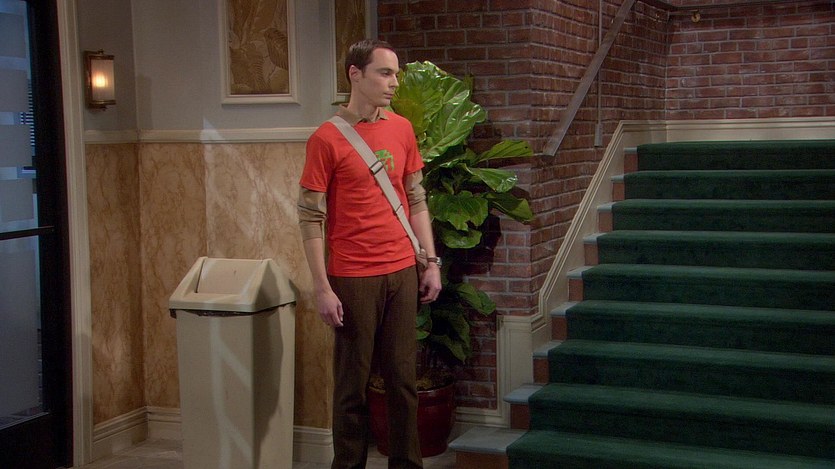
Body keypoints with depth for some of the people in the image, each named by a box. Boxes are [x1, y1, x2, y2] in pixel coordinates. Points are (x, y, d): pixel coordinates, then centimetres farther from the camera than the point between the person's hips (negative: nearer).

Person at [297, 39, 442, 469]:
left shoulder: (402, 129, 7)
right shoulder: (326, 139, -8)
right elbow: (310, 218, -8)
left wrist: (431, 262, 9)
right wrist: (322, 289, -11)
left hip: (402, 272, 4)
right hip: (353, 279, -4)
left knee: (402, 377, 10)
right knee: (353, 384, 4)